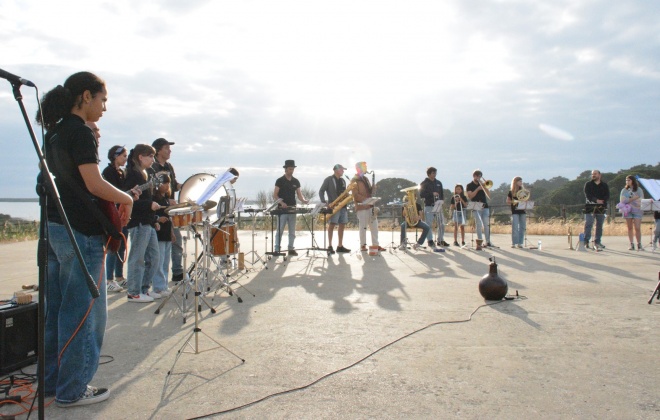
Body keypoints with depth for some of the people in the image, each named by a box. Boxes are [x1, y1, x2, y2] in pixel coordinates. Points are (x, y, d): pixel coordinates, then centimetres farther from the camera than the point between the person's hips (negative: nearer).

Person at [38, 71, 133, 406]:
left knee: (55, 310, 15)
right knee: (83, 313, 0)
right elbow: (94, 184, -20)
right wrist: (126, 199, -6)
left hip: (53, 228, 10)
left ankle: (52, 382, 26)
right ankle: (72, 390, 10)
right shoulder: (80, 132, -13)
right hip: (80, 233, -10)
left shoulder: (54, 132, 15)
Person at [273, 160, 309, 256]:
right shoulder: (280, 180, -4)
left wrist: (304, 200, -14)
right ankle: (277, 249, 3)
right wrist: (281, 202, -23)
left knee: (292, 231, 8)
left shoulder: (296, 181, 10)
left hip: (292, 209, 5)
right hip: (282, 209, -5)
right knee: (280, 230, -3)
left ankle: (291, 249, 16)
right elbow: (275, 195, -7)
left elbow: (299, 194, 8)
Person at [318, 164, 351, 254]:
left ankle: (340, 246, 11)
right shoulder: (328, 180, 0)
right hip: (333, 206, -6)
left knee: (342, 226, 5)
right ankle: (330, 246, -5)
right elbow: (321, 191, -4)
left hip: (343, 206, 6)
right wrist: (325, 203, -13)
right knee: (332, 225, -8)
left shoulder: (343, 181, 18)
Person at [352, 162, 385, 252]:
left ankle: (375, 244, 11)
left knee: (374, 226, 6)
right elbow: (355, 195, -15)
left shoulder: (365, 179, 18)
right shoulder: (355, 180, -6)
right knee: (363, 227, -1)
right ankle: (363, 245, 8)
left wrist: (373, 188, -1)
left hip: (370, 206, 7)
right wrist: (366, 200, -23)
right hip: (362, 207, -7)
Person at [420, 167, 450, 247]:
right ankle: (430, 241, 5)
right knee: (429, 224, -4)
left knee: (441, 224, 2)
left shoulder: (438, 183, 15)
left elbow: (442, 194, 17)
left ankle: (440, 240, 12)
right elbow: (421, 195, -9)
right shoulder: (424, 183, 1)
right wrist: (432, 194, -17)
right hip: (428, 206, -4)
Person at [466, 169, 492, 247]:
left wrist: (484, 187, -6)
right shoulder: (469, 186, 6)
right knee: (479, 225, -7)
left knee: (487, 224, -1)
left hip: (485, 207, 4)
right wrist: (478, 189, -14)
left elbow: (489, 195, 7)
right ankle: (480, 242, -5)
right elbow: (470, 196, -8)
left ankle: (488, 241, 2)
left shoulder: (482, 185, 17)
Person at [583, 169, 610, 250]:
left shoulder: (604, 186, 13)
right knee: (588, 224, -8)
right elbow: (587, 195, -7)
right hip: (590, 207, -3)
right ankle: (586, 242, -7)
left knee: (600, 225, 6)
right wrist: (596, 200, -21)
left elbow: (607, 196, 3)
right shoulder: (588, 184, 6)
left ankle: (597, 242, 13)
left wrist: (602, 202, -17)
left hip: (601, 208, 3)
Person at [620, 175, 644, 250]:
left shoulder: (639, 190, 5)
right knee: (630, 228, 2)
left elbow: (641, 200, -2)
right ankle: (632, 244, 6)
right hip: (627, 210, 2)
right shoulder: (624, 190, 10)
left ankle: (639, 245, -2)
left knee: (637, 228, -8)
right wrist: (634, 198, -10)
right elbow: (622, 200, -2)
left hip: (637, 210, -2)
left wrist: (629, 200, -12)